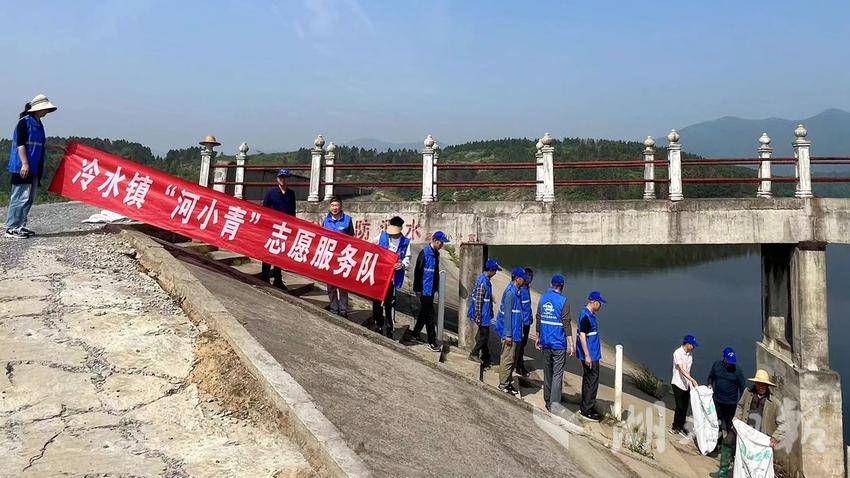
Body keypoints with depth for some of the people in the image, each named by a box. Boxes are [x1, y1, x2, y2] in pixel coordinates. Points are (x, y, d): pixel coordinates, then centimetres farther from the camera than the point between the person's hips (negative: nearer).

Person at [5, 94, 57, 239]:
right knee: (20, 197, -9)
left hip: (35, 168, 9)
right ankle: (11, 228, -4)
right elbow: (20, 144, -15)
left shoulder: (38, 124, 16)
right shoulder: (24, 122, -9)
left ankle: (20, 226, 19)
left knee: (30, 198, 11)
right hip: (23, 167, -9)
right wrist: (24, 163, -21)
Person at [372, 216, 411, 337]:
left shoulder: (405, 242, 0)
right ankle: (378, 326, 25)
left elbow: (407, 262, 0)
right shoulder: (382, 236, 3)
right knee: (377, 302, 9)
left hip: (392, 278, -2)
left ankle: (389, 329, 12)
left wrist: (402, 265, -21)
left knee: (390, 304, 0)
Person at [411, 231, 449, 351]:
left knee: (424, 313, 17)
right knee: (429, 315, -4)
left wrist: (438, 288, 21)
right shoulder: (425, 253, -15)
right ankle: (432, 342, 2)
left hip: (432, 289, 8)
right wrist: (417, 289, -14)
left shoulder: (436, 254, 10)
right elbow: (417, 271, -15)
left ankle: (415, 334, 30)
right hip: (425, 289, -8)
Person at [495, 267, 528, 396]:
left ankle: (508, 382, 25)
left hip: (515, 332, 10)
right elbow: (507, 314, -20)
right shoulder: (510, 293, -18)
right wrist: (508, 335, -20)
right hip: (510, 333, -10)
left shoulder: (516, 291, 11)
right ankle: (503, 385, 6)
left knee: (512, 358, 16)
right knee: (507, 359, -3)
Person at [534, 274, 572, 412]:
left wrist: (538, 337, 20)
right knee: (558, 373, -2)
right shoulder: (563, 301, -12)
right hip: (559, 343, -5)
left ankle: (547, 400, 22)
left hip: (545, 342, 5)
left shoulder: (543, 298, 4)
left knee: (547, 372, 15)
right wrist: (571, 344, -9)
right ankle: (554, 402, -8)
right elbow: (566, 324, -13)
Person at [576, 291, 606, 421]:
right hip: (589, 355, -10)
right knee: (592, 381, -5)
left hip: (592, 354, 10)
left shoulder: (590, 315, 11)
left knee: (588, 380, 16)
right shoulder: (585, 316, -20)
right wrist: (587, 355, -22)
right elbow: (582, 336, -23)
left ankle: (586, 407, 26)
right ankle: (587, 411, 1)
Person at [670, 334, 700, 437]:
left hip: (686, 384, 7)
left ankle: (680, 426, 25)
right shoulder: (678, 353, -19)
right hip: (678, 384, -7)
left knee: (685, 406, 12)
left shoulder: (690, 353, 5)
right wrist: (692, 380, -35)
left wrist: (690, 381, 15)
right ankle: (675, 427, 12)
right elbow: (681, 369, -27)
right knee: (680, 407, -3)